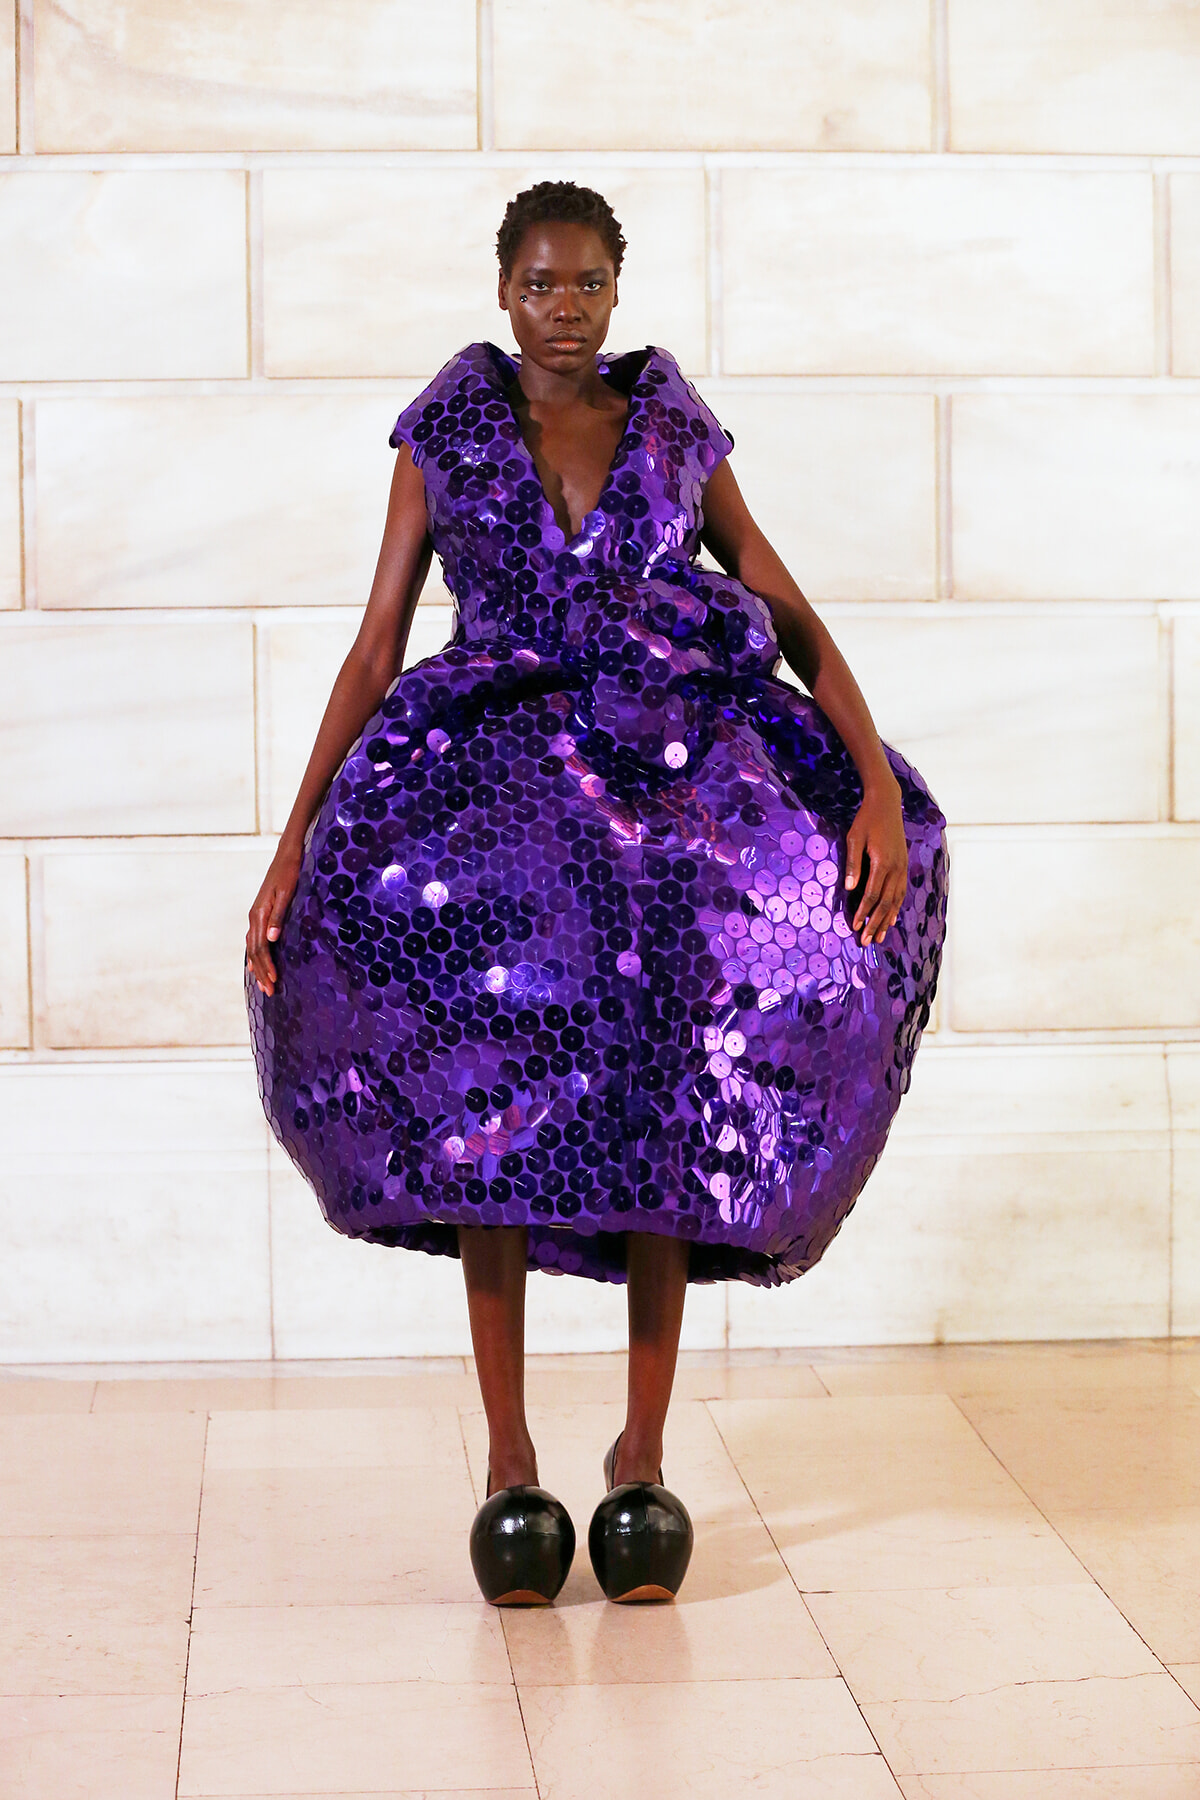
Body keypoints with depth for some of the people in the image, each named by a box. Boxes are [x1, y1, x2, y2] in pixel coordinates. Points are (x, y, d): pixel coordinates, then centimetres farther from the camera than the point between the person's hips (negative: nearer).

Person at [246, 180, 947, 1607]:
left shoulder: (677, 435, 13)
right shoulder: (444, 437, 10)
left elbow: (793, 620, 9)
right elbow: (376, 651, 7)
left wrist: (879, 785, -6)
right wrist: (294, 845, -1)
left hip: (667, 776, 1)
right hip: (498, 777, -1)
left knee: (666, 1109, -13)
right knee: (489, 1098, -20)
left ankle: (643, 1450, -1)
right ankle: (508, 1458, -13)